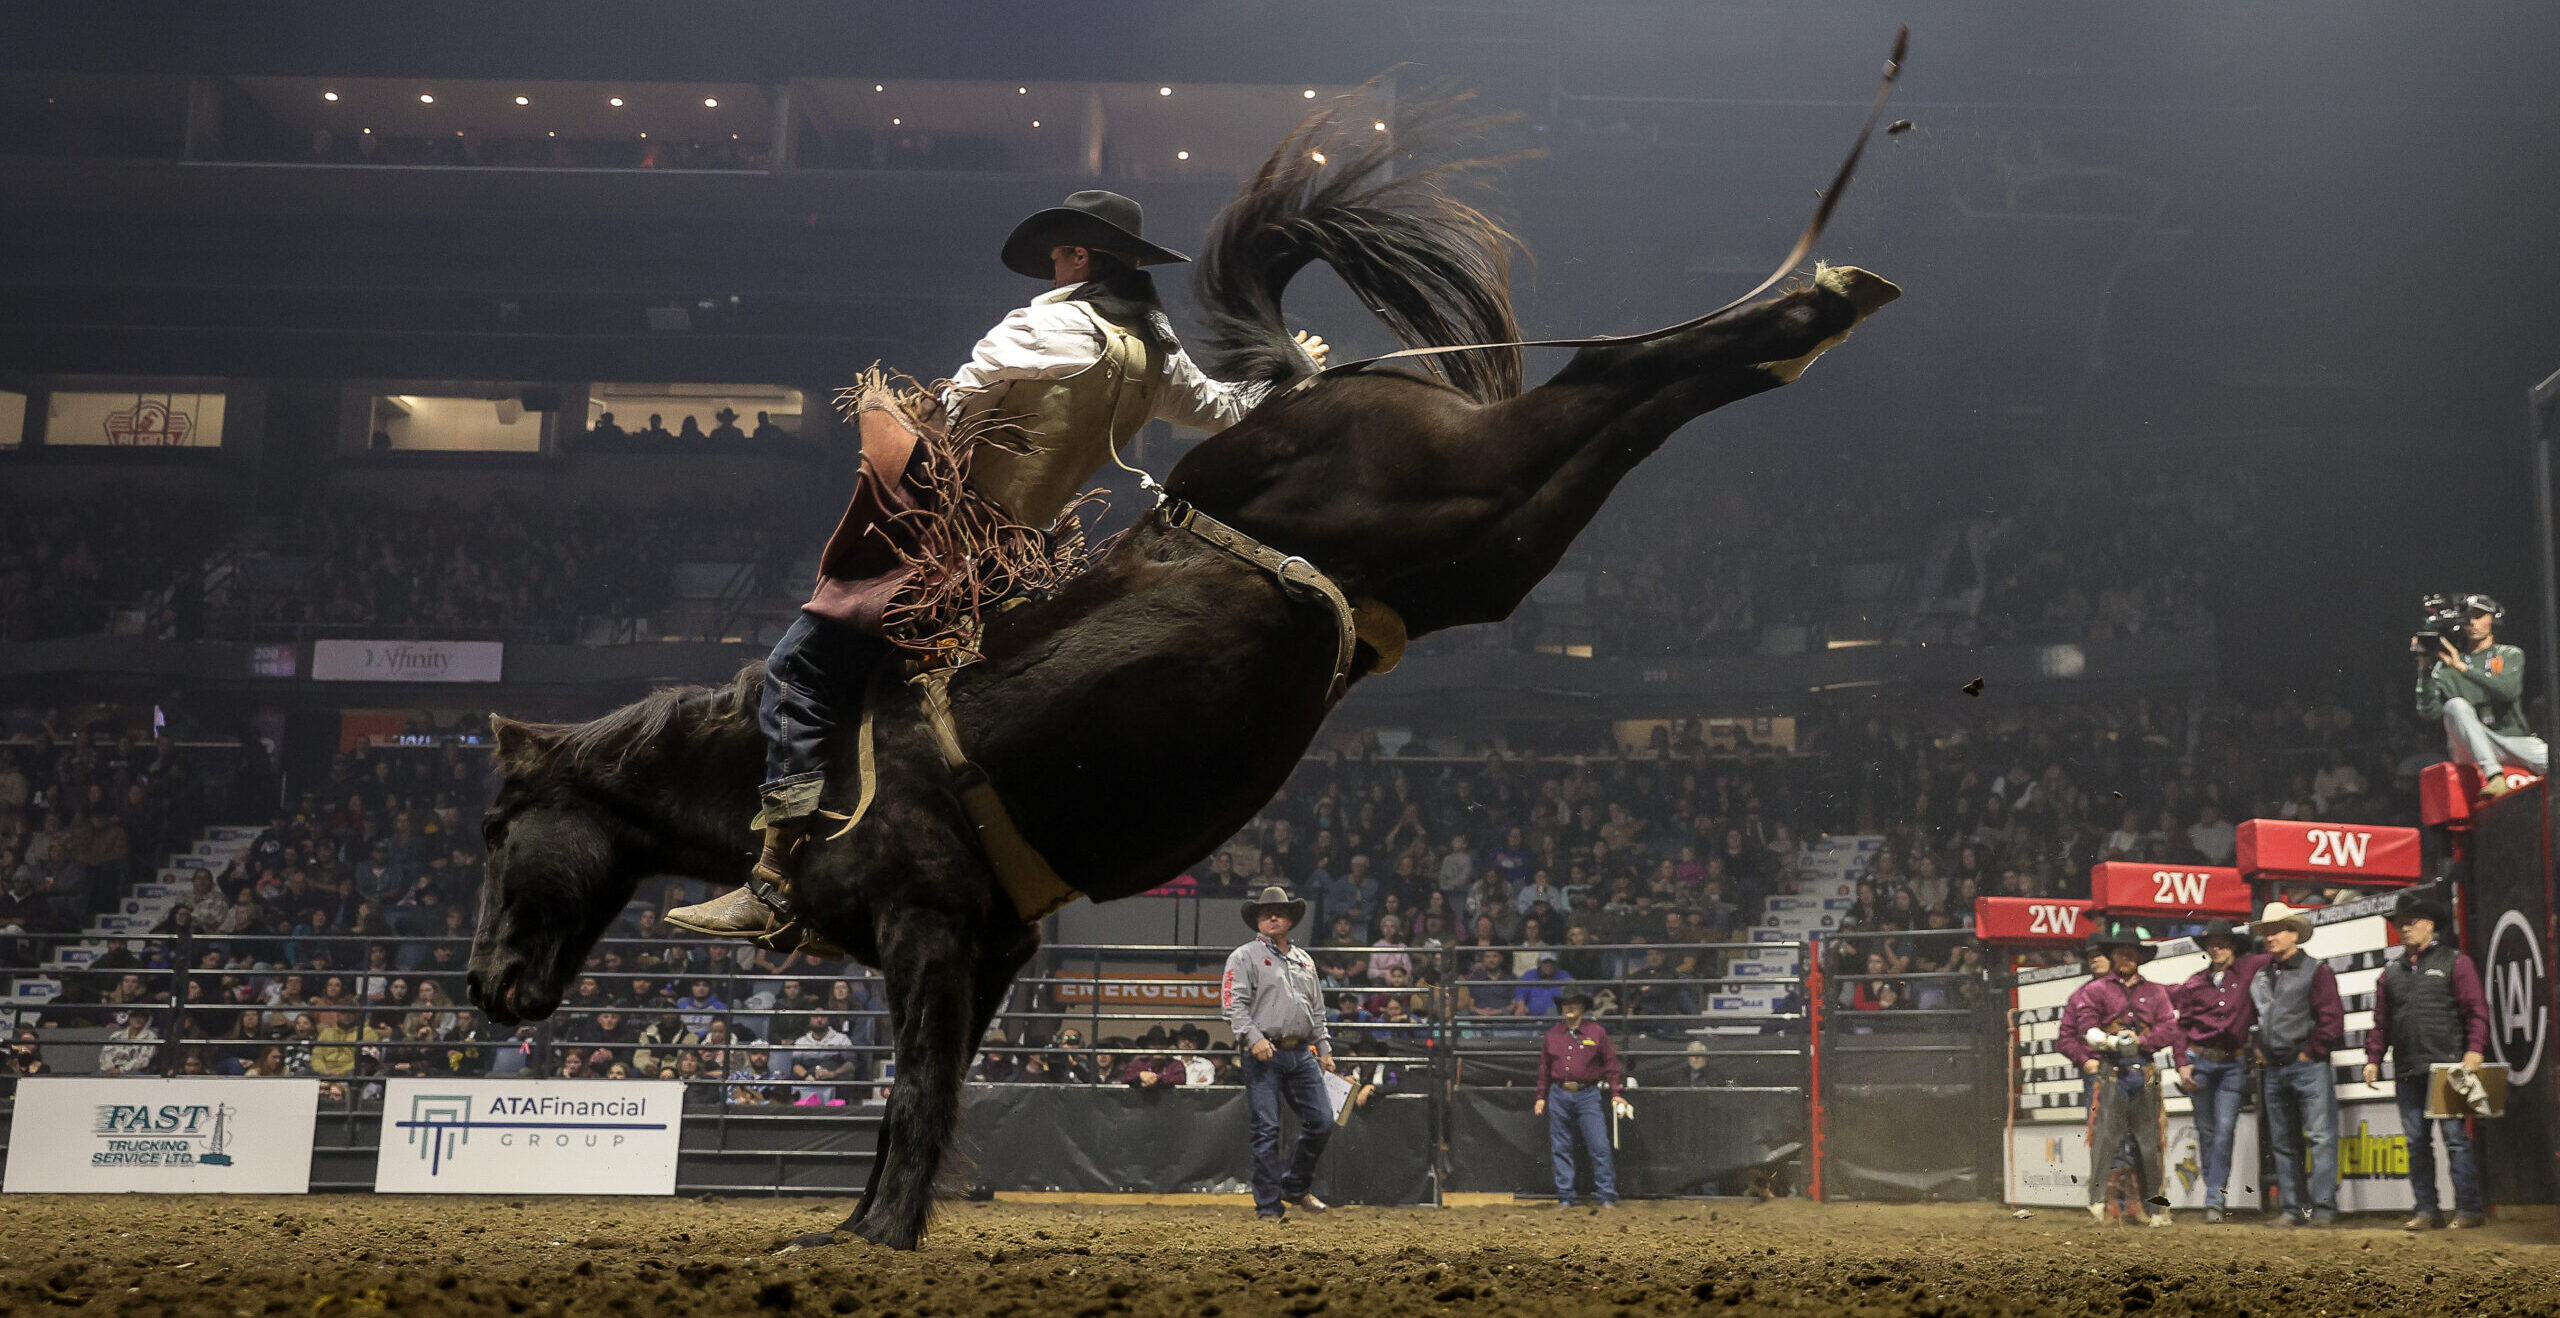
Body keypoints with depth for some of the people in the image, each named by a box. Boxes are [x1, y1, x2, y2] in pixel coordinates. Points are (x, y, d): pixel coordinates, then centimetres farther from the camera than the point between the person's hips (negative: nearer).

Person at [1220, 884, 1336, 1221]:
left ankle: (1296, 1187, 22)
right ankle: (1269, 1206, 1)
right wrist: (1254, 1038, -20)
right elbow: (1233, 1004, -8)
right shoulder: (1245, 956, 1)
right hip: (1264, 1054, -6)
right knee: (1267, 1130, -5)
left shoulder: (1304, 960, 20)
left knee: (1322, 1121, 2)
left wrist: (1324, 1048, 18)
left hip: (1302, 1053, 6)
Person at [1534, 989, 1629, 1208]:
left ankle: (1607, 1197, -2)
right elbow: (1544, 1067, 15)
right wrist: (1541, 1097, 14)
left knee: (1599, 1147, -7)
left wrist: (1616, 1094, -2)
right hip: (1559, 1095, 3)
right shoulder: (1553, 1034, 8)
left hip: (1587, 1094, -3)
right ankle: (1565, 1197, 13)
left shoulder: (1596, 1032, 1)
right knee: (1561, 1149, 6)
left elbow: (1611, 1064, 3)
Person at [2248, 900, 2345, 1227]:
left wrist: (2310, 1053, -10)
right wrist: (2258, 1050, 12)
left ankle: (2323, 1207, -9)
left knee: (2320, 1137, -9)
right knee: (2283, 1142, 9)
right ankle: (2293, 1207, 13)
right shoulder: (2260, 974, 14)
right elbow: (2250, 1015, 24)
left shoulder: (2316, 971, -5)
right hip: (2272, 1070, 7)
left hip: (2307, 1066, -7)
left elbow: (2332, 1018, -10)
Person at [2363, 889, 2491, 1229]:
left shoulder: (2455, 963, 3)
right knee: (2416, 1141, 5)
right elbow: (2381, 1022, 19)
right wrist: (2373, 1058, 9)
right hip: (2407, 1071, 5)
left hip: (2446, 1066, -5)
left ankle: (2468, 1208, -4)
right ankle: (2427, 1210, 8)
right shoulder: (2391, 974, 18)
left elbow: (2476, 1010, -4)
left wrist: (2474, 1049, -16)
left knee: (2455, 1135, -7)